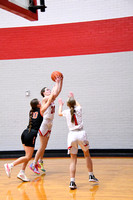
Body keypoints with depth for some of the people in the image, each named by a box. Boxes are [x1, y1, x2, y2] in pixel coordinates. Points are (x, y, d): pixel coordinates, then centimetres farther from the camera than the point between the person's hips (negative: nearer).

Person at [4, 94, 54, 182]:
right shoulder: (41, 111, 1)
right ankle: (10, 165, -12)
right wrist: (52, 94, 29)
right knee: (28, 157, -3)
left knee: (28, 155, 14)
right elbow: (49, 101, 14)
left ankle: (22, 173, 10)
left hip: (25, 133, 8)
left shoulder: (31, 111, 17)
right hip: (31, 135, -8)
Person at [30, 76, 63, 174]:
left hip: (49, 125, 8)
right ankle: (34, 164, -2)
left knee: (44, 146, 14)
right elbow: (55, 94, -24)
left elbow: (59, 91, 12)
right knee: (42, 146, -7)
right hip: (44, 124, -8)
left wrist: (61, 81, 4)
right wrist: (56, 83, -14)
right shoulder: (45, 99, -11)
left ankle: (40, 161, 25)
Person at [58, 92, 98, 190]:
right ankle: (91, 176, 28)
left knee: (73, 160, 4)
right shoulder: (79, 109, 4)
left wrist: (61, 104, 47)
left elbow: (59, 113, 30)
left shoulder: (66, 112, 4)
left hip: (72, 135, 0)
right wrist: (73, 97, 47)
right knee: (87, 155, 20)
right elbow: (78, 105, 31)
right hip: (81, 134, 0)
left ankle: (72, 181, -7)